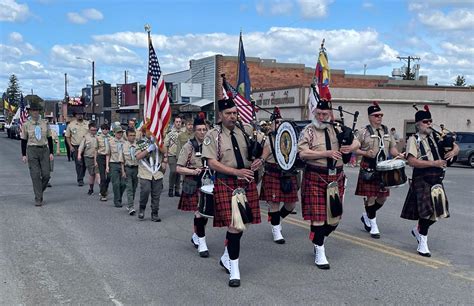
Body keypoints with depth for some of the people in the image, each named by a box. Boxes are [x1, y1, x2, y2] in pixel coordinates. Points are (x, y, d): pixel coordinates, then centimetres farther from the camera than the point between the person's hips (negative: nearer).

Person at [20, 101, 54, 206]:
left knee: (46, 175, -2)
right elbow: (23, 140, 5)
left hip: (44, 150, 2)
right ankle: (38, 198, 2)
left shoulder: (45, 123, 6)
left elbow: (49, 138, 10)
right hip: (32, 150, -2)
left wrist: (51, 152, 6)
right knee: (35, 175, -4)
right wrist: (23, 155, 1)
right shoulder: (26, 124, 2)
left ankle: (39, 191, 24)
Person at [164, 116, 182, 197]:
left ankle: (177, 189, 15)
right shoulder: (170, 133, 0)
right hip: (172, 155, -3)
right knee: (173, 171, -14)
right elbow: (165, 145, 1)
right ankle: (171, 189, -1)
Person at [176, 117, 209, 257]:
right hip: (194, 185, -4)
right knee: (199, 212, -7)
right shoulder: (188, 146, -6)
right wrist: (194, 171, -21)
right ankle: (202, 244, 4)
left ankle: (196, 236, 36)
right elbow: (179, 168, -7)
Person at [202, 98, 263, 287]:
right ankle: (234, 270, 5)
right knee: (234, 225, -10)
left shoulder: (247, 130, 6)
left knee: (239, 223, 13)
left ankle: (227, 257, 37)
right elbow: (212, 163, -11)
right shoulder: (213, 135, -4)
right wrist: (237, 172, -20)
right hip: (226, 184, -4)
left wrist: (259, 161, -6)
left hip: (247, 182, 4)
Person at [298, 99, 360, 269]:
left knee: (335, 217, 10)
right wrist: (327, 153, -21)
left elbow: (356, 143, 16)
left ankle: (318, 240, 35)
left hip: (336, 178, 5)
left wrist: (350, 148, -9)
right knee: (318, 215, -2)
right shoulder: (309, 131, -4)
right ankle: (319, 252, 12)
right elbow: (302, 153, -16)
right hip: (316, 177, -4)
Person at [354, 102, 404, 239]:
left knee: (383, 197, 10)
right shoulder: (364, 132, -4)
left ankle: (366, 216, 32)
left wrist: (397, 154, -6)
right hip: (369, 169, -5)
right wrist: (365, 153, -20)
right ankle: (373, 226, 10)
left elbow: (392, 147, 15)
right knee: (370, 197, -2)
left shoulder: (387, 131, 11)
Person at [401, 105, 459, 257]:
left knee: (437, 211, 10)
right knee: (426, 211, -5)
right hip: (422, 180, -6)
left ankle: (418, 230, 36)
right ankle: (422, 244, 10)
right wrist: (433, 163, -21)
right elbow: (412, 161, -18)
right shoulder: (414, 140, -7)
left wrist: (453, 151, -8)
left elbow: (456, 146, 16)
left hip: (437, 179, 6)